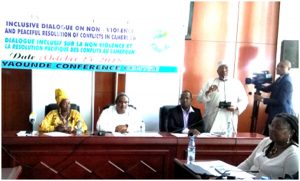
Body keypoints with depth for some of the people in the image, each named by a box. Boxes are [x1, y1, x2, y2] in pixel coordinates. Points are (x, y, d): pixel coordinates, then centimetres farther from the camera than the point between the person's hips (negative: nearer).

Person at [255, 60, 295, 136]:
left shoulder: (287, 82, -20)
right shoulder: (280, 79, 11)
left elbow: (280, 101, -25)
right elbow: (268, 89, 12)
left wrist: (262, 99, -25)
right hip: (275, 113, 10)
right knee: (267, 135, 12)